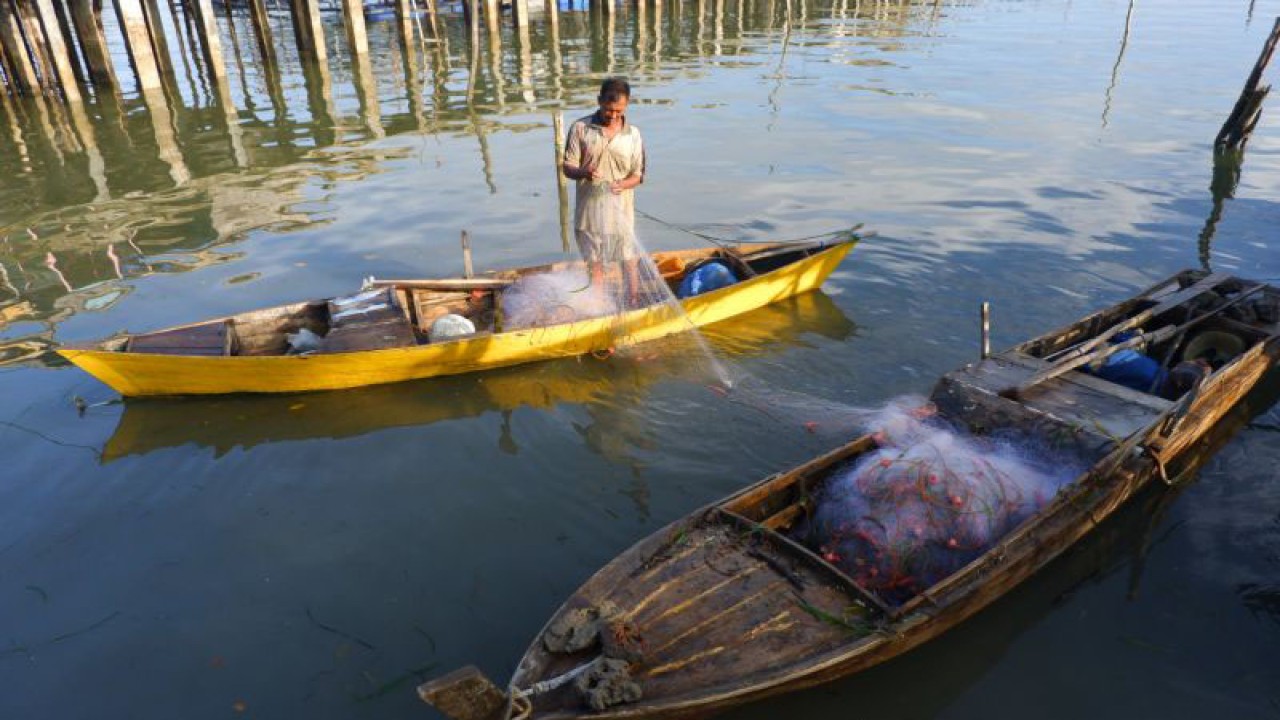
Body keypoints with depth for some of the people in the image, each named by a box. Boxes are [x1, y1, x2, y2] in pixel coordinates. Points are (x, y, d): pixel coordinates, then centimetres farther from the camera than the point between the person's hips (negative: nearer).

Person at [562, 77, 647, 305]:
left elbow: (637, 175, 2)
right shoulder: (580, 128, -4)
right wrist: (583, 172, -26)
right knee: (594, 263, 13)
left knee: (630, 261, 7)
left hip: (621, 210, 0)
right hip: (589, 209, 0)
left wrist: (622, 184, -20)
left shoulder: (633, 134, -1)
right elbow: (567, 167, -3)